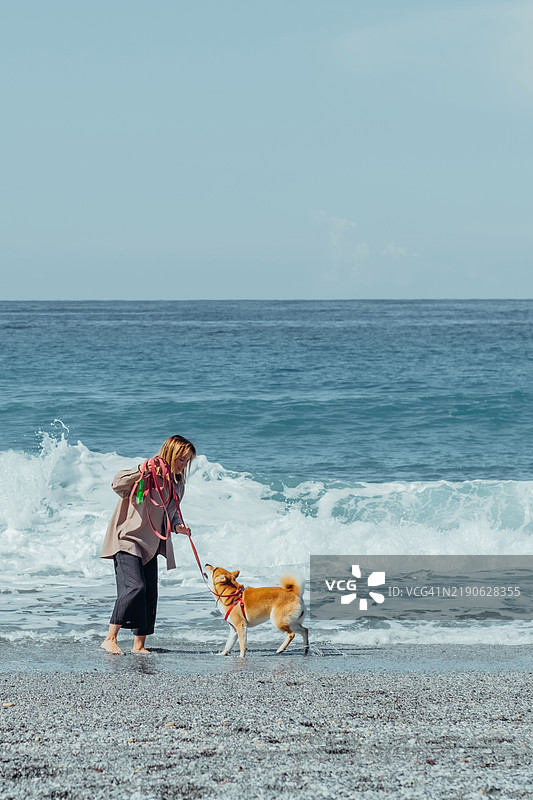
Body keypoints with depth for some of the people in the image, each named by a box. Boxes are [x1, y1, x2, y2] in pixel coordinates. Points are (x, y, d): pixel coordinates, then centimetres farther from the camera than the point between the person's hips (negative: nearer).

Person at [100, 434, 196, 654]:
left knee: (150, 595, 4)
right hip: (128, 539, -8)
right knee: (135, 587, -21)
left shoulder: (177, 484, 11)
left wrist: (178, 525, 3)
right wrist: (143, 471, -38)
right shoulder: (148, 475, -14)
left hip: (149, 545, 8)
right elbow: (118, 484, -28)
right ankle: (110, 638, -15)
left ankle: (139, 645, 12)